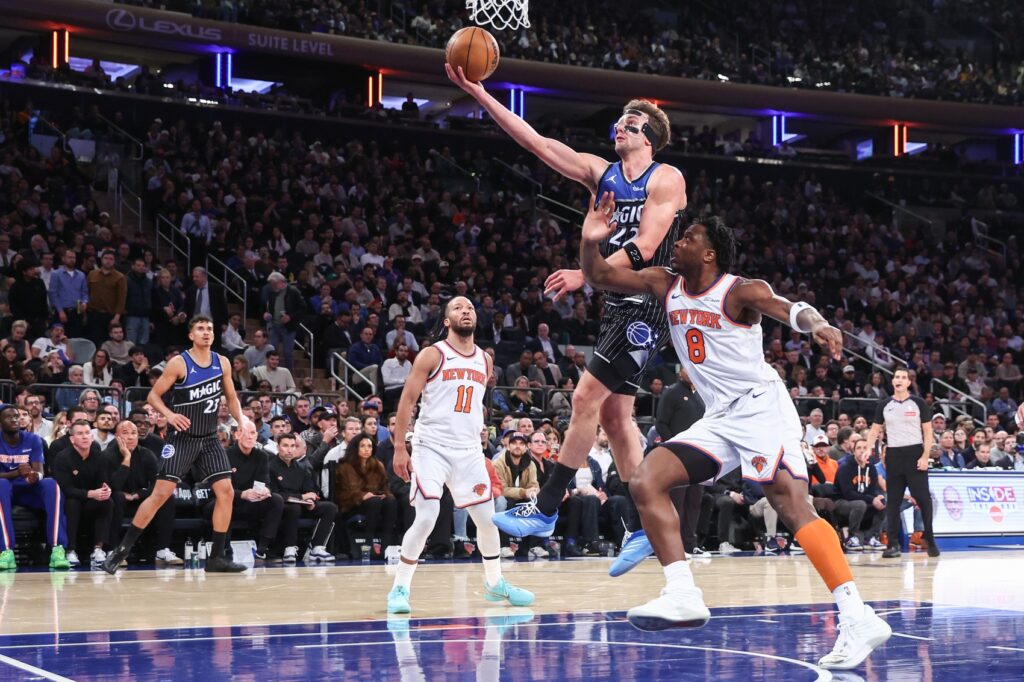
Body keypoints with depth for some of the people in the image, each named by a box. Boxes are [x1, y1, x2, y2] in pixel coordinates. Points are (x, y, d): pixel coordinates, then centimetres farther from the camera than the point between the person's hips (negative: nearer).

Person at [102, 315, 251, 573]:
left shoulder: (222, 363, 4)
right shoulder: (179, 363, -10)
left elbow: (231, 397, 16)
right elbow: (153, 395, -6)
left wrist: (241, 419, -1)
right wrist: (169, 415, -23)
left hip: (209, 439, 5)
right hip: (182, 438, -5)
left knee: (226, 492, -3)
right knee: (161, 493, -11)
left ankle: (217, 557, 5)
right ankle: (121, 550, -3)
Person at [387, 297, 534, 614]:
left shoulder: (485, 360, 11)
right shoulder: (432, 355, -5)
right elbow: (407, 400, -7)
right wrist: (399, 448, -12)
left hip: (469, 450, 5)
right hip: (432, 446, -5)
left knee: (487, 517, 8)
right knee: (426, 518, -15)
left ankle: (494, 583, 26)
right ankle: (399, 588, -5)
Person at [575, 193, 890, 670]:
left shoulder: (739, 292, -12)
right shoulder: (666, 286, 8)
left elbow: (787, 308, -30)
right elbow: (599, 277, 8)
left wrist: (817, 324, -53)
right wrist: (590, 240, -13)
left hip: (761, 407, -7)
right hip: (719, 420, 8)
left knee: (792, 506, -22)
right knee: (645, 482, -6)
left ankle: (858, 619, -27)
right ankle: (683, 596, -11)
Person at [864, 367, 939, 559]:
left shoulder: (918, 403, 0)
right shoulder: (884, 405, 8)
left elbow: (928, 432, 0)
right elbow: (875, 430, 11)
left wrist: (925, 457, -10)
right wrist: (868, 450, -5)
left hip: (915, 453, -3)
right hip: (893, 455, 3)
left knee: (923, 498, -3)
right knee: (893, 501, 2)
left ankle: (930, 541, 8)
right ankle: (893, 544, 3)